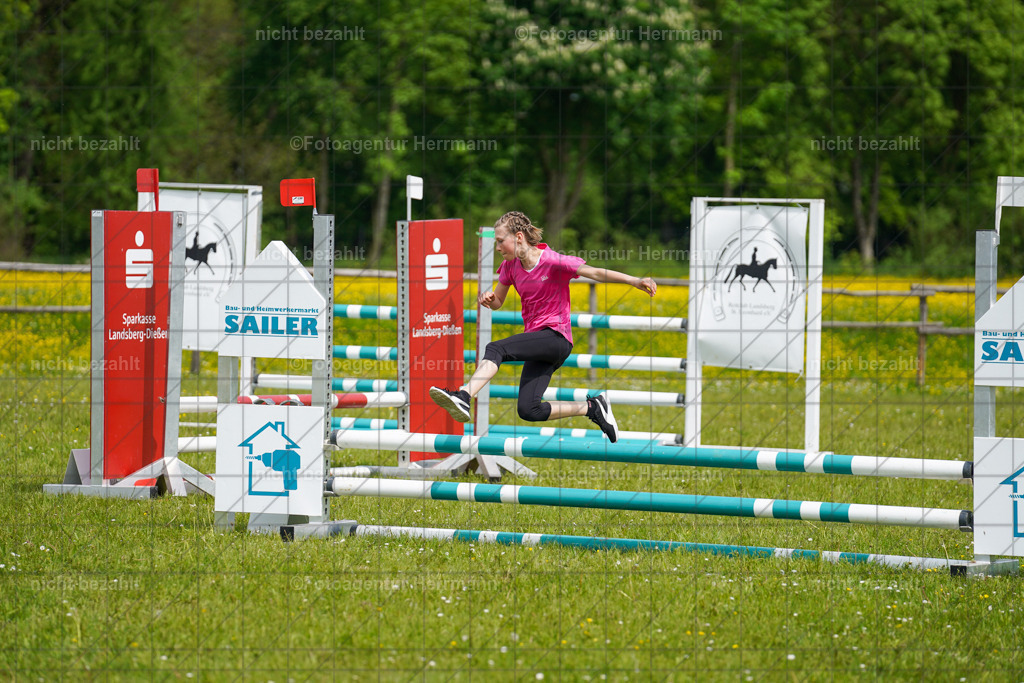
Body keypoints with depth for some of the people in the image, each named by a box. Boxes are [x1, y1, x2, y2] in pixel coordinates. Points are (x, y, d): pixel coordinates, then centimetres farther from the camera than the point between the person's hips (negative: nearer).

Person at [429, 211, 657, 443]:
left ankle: (463, 397, -39)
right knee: (528, 411, -6)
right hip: (539, 344, 8)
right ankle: (592, 407, 7)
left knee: (496, 349, -27)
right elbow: (497, 302, 19)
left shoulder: (553, 262, -11)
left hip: (557, 338, -8)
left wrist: (635, 281, -32)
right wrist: (487, 299, -7)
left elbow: (596, 273, -19)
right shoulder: (510, 266, 9)